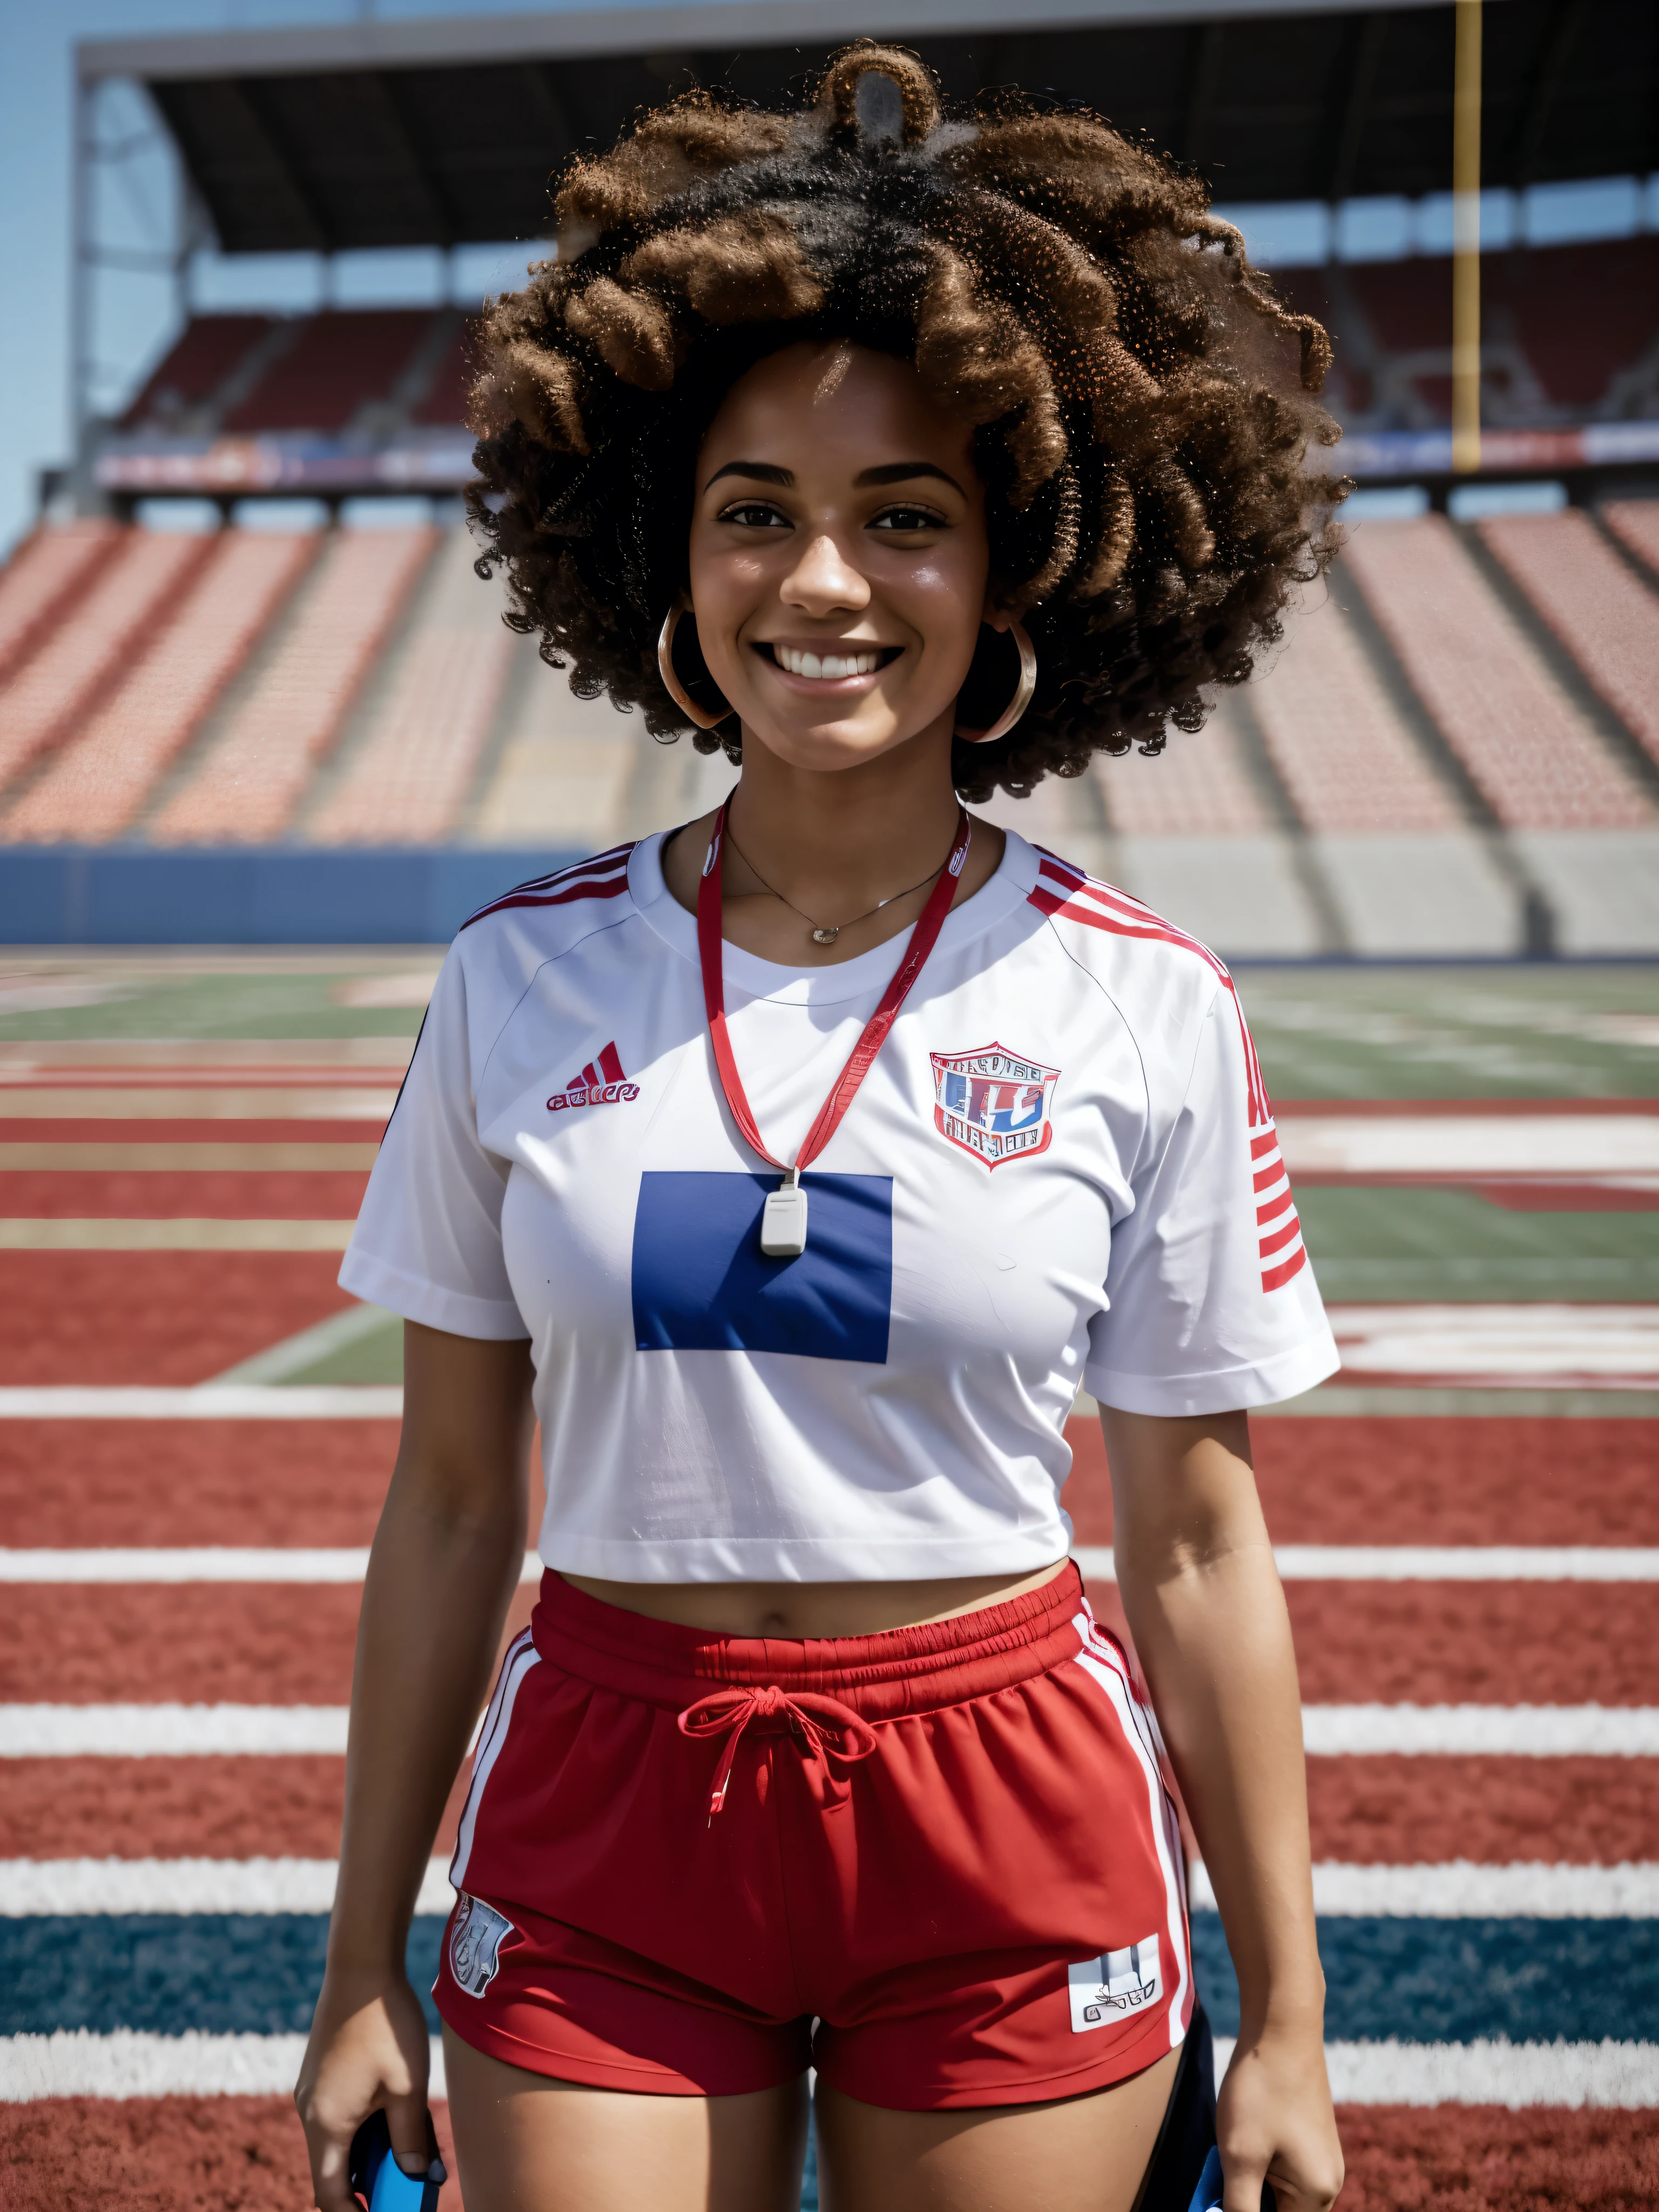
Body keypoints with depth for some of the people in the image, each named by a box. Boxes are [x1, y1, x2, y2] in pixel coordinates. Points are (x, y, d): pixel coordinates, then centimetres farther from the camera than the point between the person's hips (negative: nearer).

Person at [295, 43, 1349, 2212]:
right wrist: (363, 1971, 6)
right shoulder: (520, 982, -3)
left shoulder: (1146, 1017, -7)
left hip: (1012, 1842, 0)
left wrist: (1285, 2020, 3)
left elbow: (1196, 1548, -1)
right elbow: (449, 1503, 3)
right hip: (603, 1815, 1)